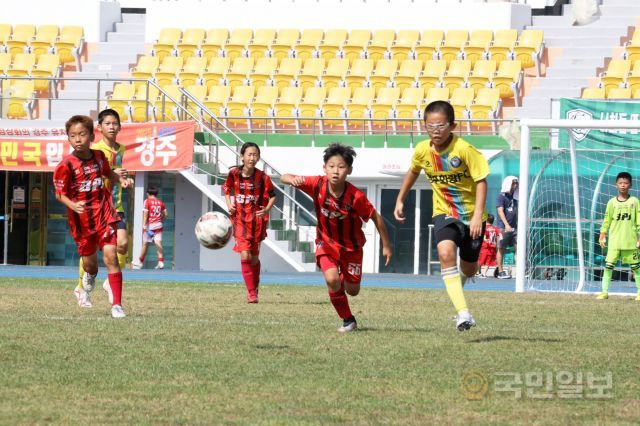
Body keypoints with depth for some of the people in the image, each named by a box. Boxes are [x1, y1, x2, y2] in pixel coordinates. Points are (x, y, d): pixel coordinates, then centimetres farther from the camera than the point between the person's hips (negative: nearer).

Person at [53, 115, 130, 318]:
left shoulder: (99, 156, 1)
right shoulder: (66, 165, -13)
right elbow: (60, 193, -10)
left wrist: (120, 179, 4)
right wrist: (73, 205, -28)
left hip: (104, 214, 1)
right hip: (82, 219, -1)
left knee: (110, 255, -14)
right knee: (89, 261, 15)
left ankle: (116, 304, -12)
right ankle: (90, 276, 56)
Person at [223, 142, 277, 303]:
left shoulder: (262, 177, -7)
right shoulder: (234, 174, -4)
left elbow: (272, 195, 2)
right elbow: (227, 189, 14)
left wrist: (267, 209, -14)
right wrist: (229, 204, -1)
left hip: (257, 219, 0)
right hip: (240, 219, 0)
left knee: (254, 258, 9)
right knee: (245, 256, -14)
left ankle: (254, 290, 28)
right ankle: (252, 293, -9)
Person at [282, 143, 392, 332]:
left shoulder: (356, 196, -29)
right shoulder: (318, 185, -23)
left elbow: (376, 217, -14)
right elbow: (284, 178, -21)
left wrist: (386, 246, -7)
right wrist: (293, 179, -46)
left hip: (351, 245, 0)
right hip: (326, 242, 0)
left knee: (352, 290, 7)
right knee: (332, 279, -22)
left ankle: (346, 278, 47)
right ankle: (348, 320, 0)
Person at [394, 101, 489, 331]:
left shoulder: (464, 149, -21)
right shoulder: (423, 150, -8)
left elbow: (481, 181, -18)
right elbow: (413, 172, 15)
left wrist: (478, 215, -26)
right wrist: (400, 200, 17)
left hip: (471, 215, -2)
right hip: (444, 213, 2)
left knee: (468, 269, 12)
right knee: (446, 253, -27)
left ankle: (458, 282, 53)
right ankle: (463, 312, -31)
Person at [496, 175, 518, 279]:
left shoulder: (514, 197, 15)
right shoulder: (501, 197, -5)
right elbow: (500, 211, -16)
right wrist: (506, 225, -27)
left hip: (514, 227, 6)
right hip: (503, 227, -6)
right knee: (501, 249, 1)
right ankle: (500, 272, 6)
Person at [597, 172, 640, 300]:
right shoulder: (612, 202, 4)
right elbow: (606, 220, 6)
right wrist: (602, 236, 1)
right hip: (614, 241, 1)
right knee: (608, 265, -3)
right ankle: (605, 292, 2)